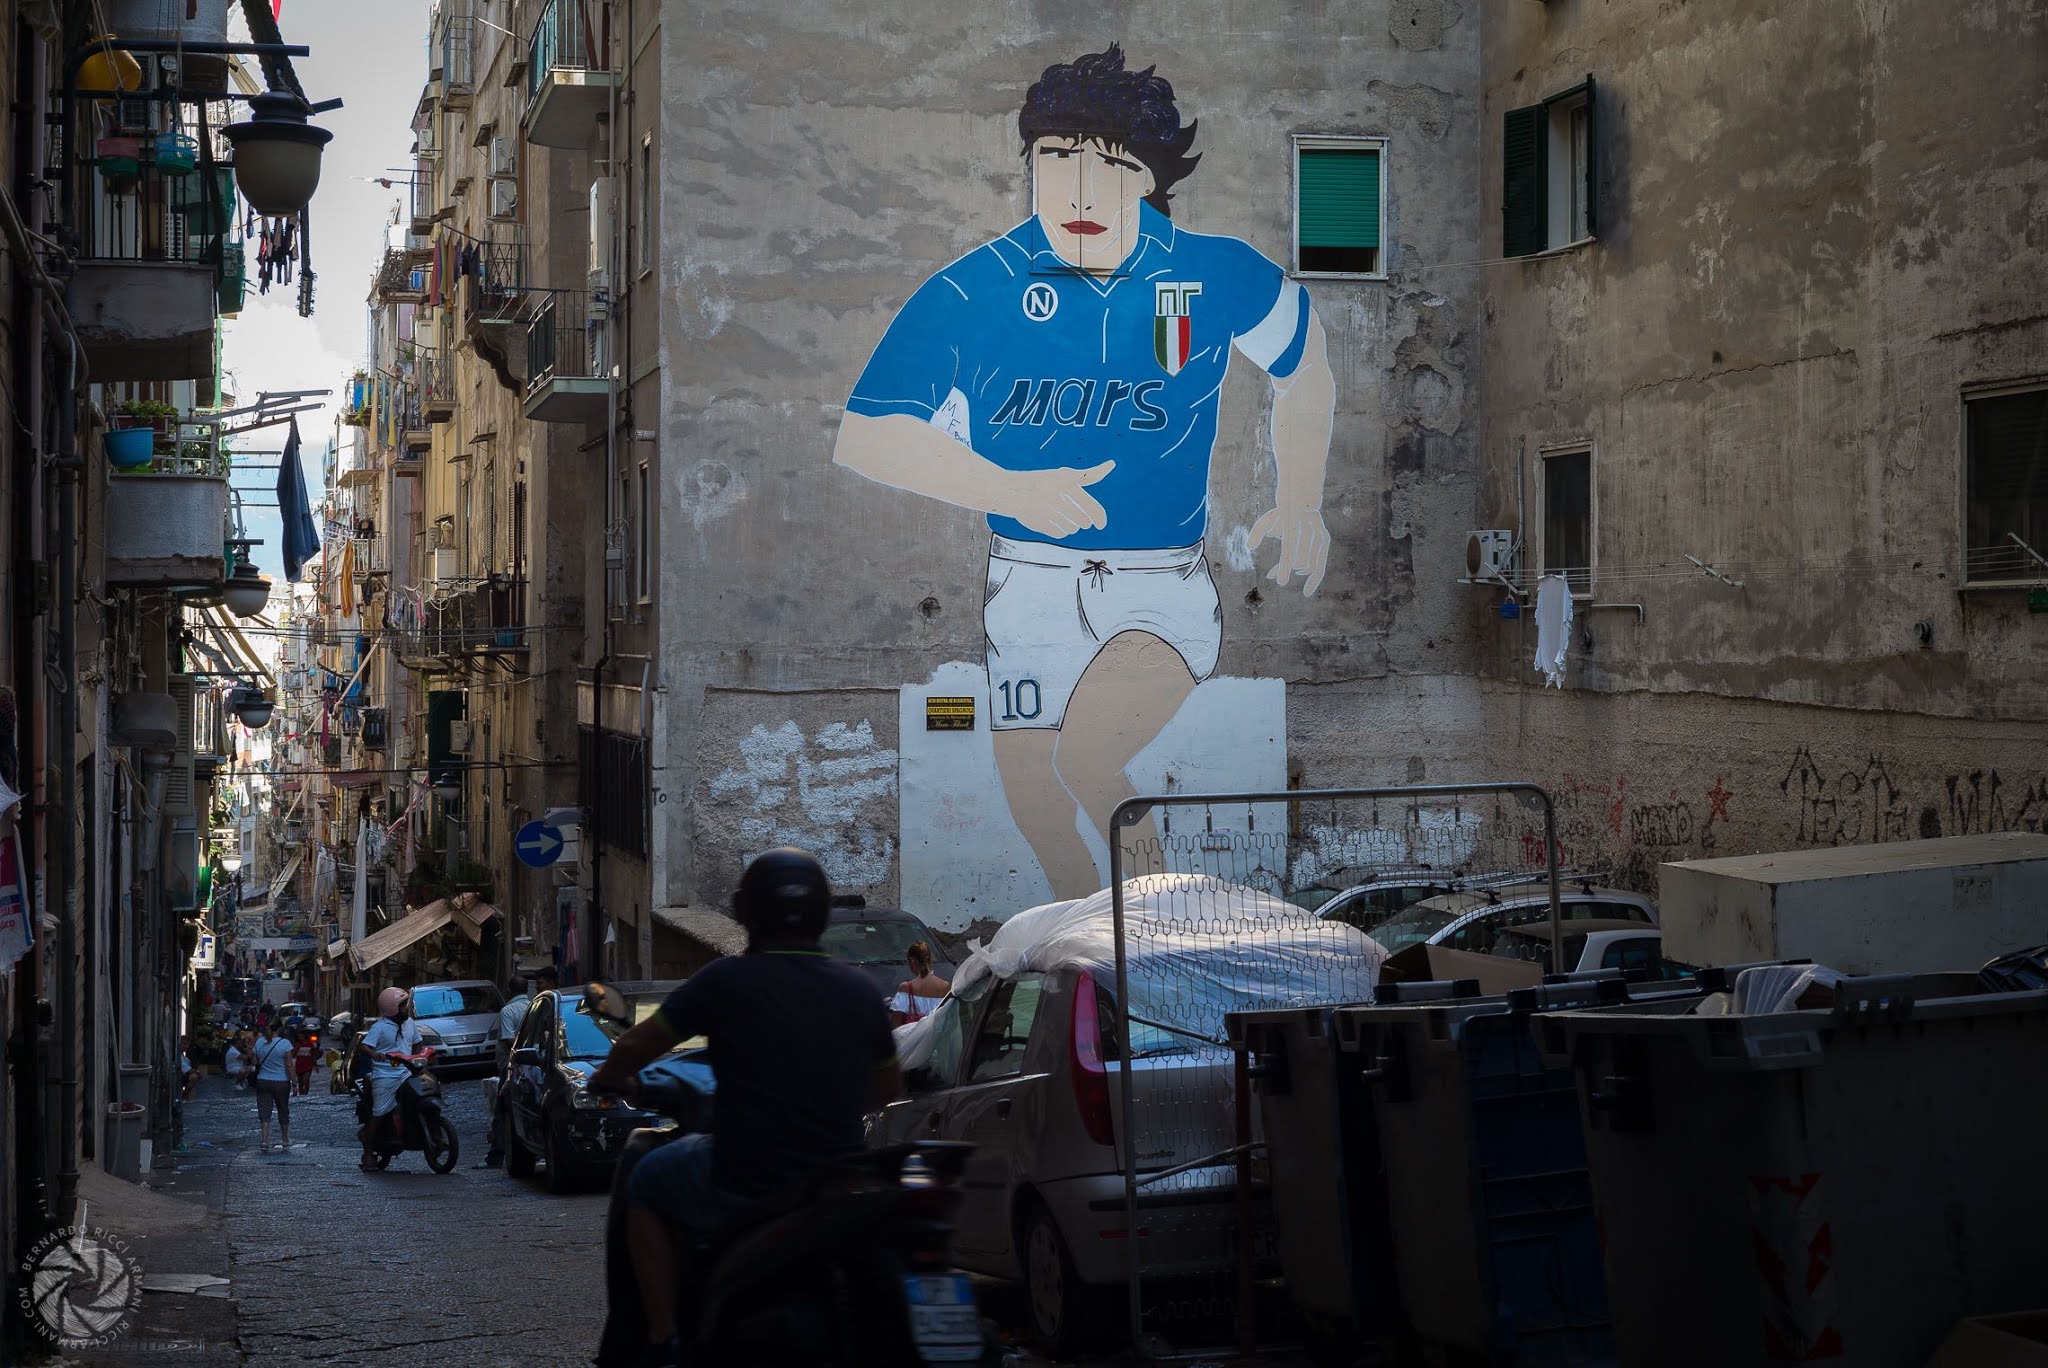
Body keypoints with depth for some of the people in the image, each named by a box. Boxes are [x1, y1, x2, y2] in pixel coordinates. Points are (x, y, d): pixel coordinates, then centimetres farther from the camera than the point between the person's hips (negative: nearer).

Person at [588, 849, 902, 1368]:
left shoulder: (728, 980, -8)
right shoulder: (859, 989, 3)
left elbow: (636, 1046, 1)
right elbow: (888, 1086, 18)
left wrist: (608, 1077, 23)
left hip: (740, 1187, -4)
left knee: (645, 1187, 23)